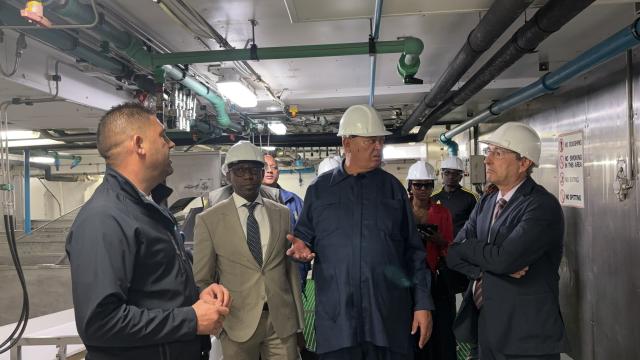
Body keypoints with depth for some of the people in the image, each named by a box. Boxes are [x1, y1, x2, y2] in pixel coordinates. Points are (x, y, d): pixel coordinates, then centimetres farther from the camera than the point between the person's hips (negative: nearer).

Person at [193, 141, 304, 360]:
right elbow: (202, 280, 0)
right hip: (237, 323, -2)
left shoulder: (282, 214, 5)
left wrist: (298, 324, 8)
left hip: (283, 320, 2)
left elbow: (291, 269, 7)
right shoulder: (209, 220, -3)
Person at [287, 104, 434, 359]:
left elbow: (413, 252, 6)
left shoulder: (393, 187, 7)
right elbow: (304, 238, 14)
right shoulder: (319, 189, 6)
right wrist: (302, 247, -9)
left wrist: (423, 303, 2)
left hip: (390, 317, 1)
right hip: (336, 319, 0)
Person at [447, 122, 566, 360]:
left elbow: (503, 258, -28)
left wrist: (467, 245, -9)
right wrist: (494, 265, -17)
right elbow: (454, 256, 0)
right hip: (486, 329, 7)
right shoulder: (486, 203, 7)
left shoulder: (543, 206, -16)